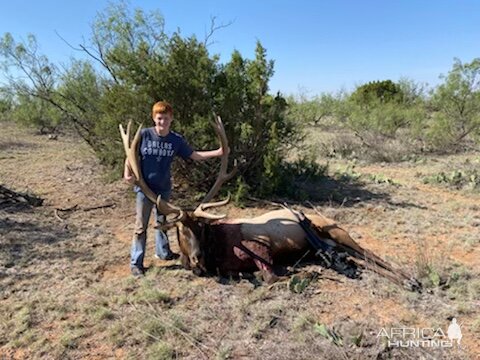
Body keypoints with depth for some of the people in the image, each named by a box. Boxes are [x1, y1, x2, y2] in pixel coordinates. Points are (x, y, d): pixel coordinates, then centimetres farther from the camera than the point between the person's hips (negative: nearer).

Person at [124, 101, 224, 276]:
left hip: (164, 188, 4)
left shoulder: (177, 140, -5)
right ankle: (136, 262, 13)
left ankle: (163, 251, 41)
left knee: (161, 221, 21)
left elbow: (194, 155, 1)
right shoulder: (144, 135, -13)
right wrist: (127, 173, -25)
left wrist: (217, 152, -7)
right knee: (141, 226, 2)